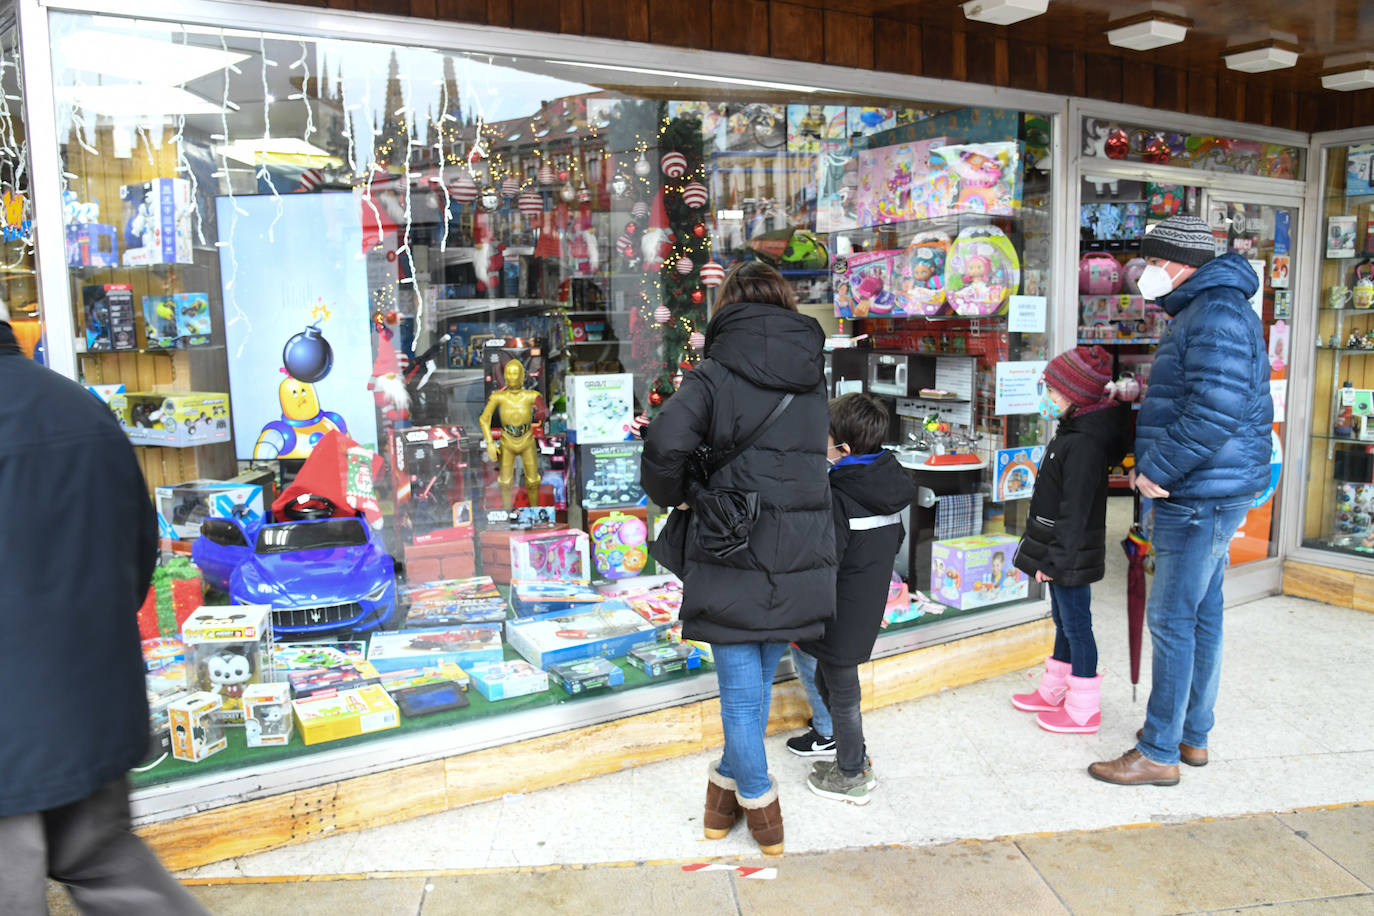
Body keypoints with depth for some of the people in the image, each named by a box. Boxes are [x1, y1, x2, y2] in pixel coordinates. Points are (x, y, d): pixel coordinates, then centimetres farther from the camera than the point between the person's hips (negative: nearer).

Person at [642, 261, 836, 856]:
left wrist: (672, 495, -3)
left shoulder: (715, 374, -8)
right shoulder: (813, 373, 7)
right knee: (758, 681, 20)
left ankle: (759, 803, 20)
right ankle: (732, 782, 34)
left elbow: (665, 443, -22)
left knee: (741, 691, 9)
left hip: (733, 555, -5)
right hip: (800, 559, 5)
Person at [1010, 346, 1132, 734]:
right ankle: (1053, 691, 34)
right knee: (1064, 622, 20)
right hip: (1061, 553, 10)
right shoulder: (1071, 435, 10)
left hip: (1071, 558, -10)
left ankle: (1084, 710, 12)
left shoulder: (1084, 445, -23)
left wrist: (1055, 559, -21)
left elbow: (1074, 513, -24)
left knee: (1076, 626, 0)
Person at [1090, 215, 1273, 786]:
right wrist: (1153, 464, 14)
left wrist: (1157, 468, -19)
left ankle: (1158, 754, 4)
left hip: (1202, 497, -11)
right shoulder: (1202, 312, 18)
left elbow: (1217, 410, -27)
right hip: (1203, 492, 11)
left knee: (1172, 620, -5)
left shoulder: (1217, 315, -17)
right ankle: (1193, 735, 29)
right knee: (1202, 614, 17)